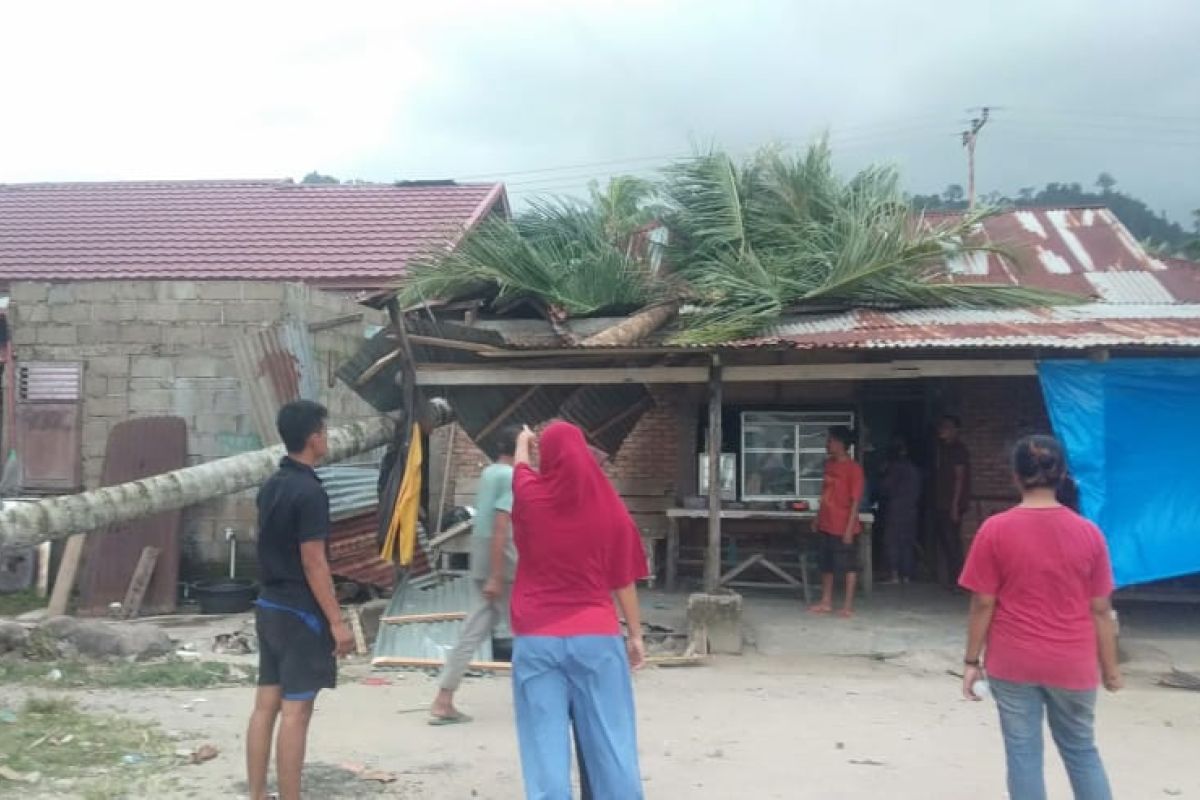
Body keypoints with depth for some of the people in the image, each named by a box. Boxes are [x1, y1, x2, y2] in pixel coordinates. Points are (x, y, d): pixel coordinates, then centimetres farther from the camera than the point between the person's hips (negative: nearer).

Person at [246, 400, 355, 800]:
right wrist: (337, 622, -16)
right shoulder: (309, 492, -18)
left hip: (270, 606, 9)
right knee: (295, 711, -3)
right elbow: (313, 563, -19)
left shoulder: (270, 487, 9)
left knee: (265, 705, 11)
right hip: (300, 613, -9)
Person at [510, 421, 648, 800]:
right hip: (597, 637, 0)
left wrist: (524, 440, 44)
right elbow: (624, 581, 2)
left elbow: (521, 464, 22)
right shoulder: (610, 509, -4)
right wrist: (635, 634, 14)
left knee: (546, 748, 3)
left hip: (536, 640, 0)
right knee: (611, 746, 7)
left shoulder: (530, 496, -3)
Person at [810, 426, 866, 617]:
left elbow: (855, 500, -15)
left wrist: (849, 528, -18)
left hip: (843, 528, -8)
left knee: (849, 566, 3)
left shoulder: (853, 468, -14)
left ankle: (849, 605, 9)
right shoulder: (829, 465, 9)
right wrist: (818, 518, 16)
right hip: (826, 525, 8)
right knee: (826, 565, 13)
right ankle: (826, 602, 22)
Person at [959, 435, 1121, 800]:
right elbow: (1100, 609, -1)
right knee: (1082, 750, 19)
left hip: (1012, 662, -2)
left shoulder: (995, 530, -10)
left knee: (1023, 753, 8)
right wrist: (1110, 666, 10)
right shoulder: (1088, 533, -5)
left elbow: (983, 604, -8)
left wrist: (972, 661, 1)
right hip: (1072, 664, 2)